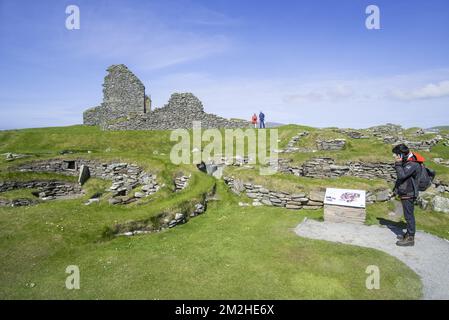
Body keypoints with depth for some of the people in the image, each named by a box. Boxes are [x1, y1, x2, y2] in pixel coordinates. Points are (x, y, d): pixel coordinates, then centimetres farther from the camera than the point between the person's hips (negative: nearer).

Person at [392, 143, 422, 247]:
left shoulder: (413, 164, -20)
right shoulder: (407, 162, 11)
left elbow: (402, 175, -29)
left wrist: (398, 164, -22)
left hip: (408, 194, -10)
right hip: (405, 193, 10)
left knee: (409, 216, -3)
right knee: (408, 215, 18)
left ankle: (410, 239, 4)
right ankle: (409, 234, 30)